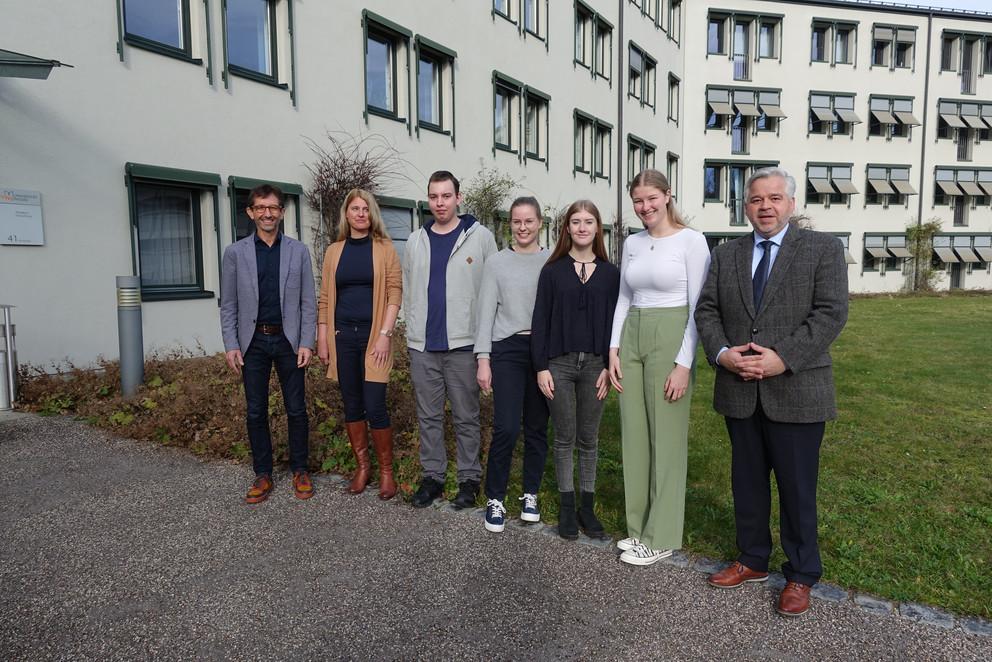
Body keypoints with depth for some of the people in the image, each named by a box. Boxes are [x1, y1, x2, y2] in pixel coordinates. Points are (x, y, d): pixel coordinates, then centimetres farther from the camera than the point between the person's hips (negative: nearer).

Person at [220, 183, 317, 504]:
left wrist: (306, 343, -5)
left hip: (288, 340, 0)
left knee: (296, 409, 5)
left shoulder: (298, 251, 4)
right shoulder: (235, 252, 4)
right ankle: (263, 474, 19)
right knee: (255, 413, 7)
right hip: (253, 342, 1)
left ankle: (300, 470, 20)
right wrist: (231, 345, -3)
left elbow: (308, 301, 2)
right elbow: (228, 305, 5)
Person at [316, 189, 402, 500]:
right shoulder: (334, 251, 10)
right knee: (352, 405, 9)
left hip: (373, 335, -3)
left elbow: (395, 293, -4)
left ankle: (386, 471, 10)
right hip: (343, 335, 3)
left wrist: (385, 335, -12)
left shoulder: (384, 248, 2)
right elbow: (325, 298, 10)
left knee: (375, 406, -7)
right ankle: (362, 467, 23)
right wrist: (322, 339, 5)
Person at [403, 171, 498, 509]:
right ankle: (432, 475, 24)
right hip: (422, 345, 4)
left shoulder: (480, 237, -1)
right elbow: (407, 289, 15)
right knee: (429, 416, 11)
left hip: (463, 344, -3)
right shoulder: (416, 241, 10)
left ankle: (469, 478, 19)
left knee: (466, 417, 6)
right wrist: (415, 326, 8)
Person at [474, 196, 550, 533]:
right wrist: (483, 359, -3)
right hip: (507, 349, -1)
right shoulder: (497, 263, 4)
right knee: (506, 428, -8)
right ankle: (495, 499, 10)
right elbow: (486, 313, 2)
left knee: (538, 427, 8)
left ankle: (530, 495, 25)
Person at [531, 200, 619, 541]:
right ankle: (567, 507, 21)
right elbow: (540, 321, 0)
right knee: (564, 438, 7)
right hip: (559, 363, -1)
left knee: (589, 439, 10)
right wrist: (541, 367, -6)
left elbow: (615, 321, 4)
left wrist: (609, 366, -3)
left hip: (595, 363, 1)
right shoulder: (552, 270, 2)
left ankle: (587, 507, 23)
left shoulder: (610, 273, 5)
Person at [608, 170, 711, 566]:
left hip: (670, 340, -6)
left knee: (667, 439, 1)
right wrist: (614, 348, 5)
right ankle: (640, 526, 26)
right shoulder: (631, 243, 11)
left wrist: (683, 364, -15)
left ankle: (661, 537, 16)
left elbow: (698, 308, -10)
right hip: (631, 339, 6)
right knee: (634, 436, 10)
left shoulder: (691, 241, -7)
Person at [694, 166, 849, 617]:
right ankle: (753, 560, 33)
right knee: (747, 482, 15)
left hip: (796, 392, -4)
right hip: (740, 392, 4)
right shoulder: (725, 255, 11)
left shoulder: (823, 249, -1)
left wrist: (783, 359, -19)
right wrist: (721, 353, -11)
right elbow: (706, 310, 7)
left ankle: (801, 576, 26)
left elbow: (831, 312, -10)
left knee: (797, 489, 7)